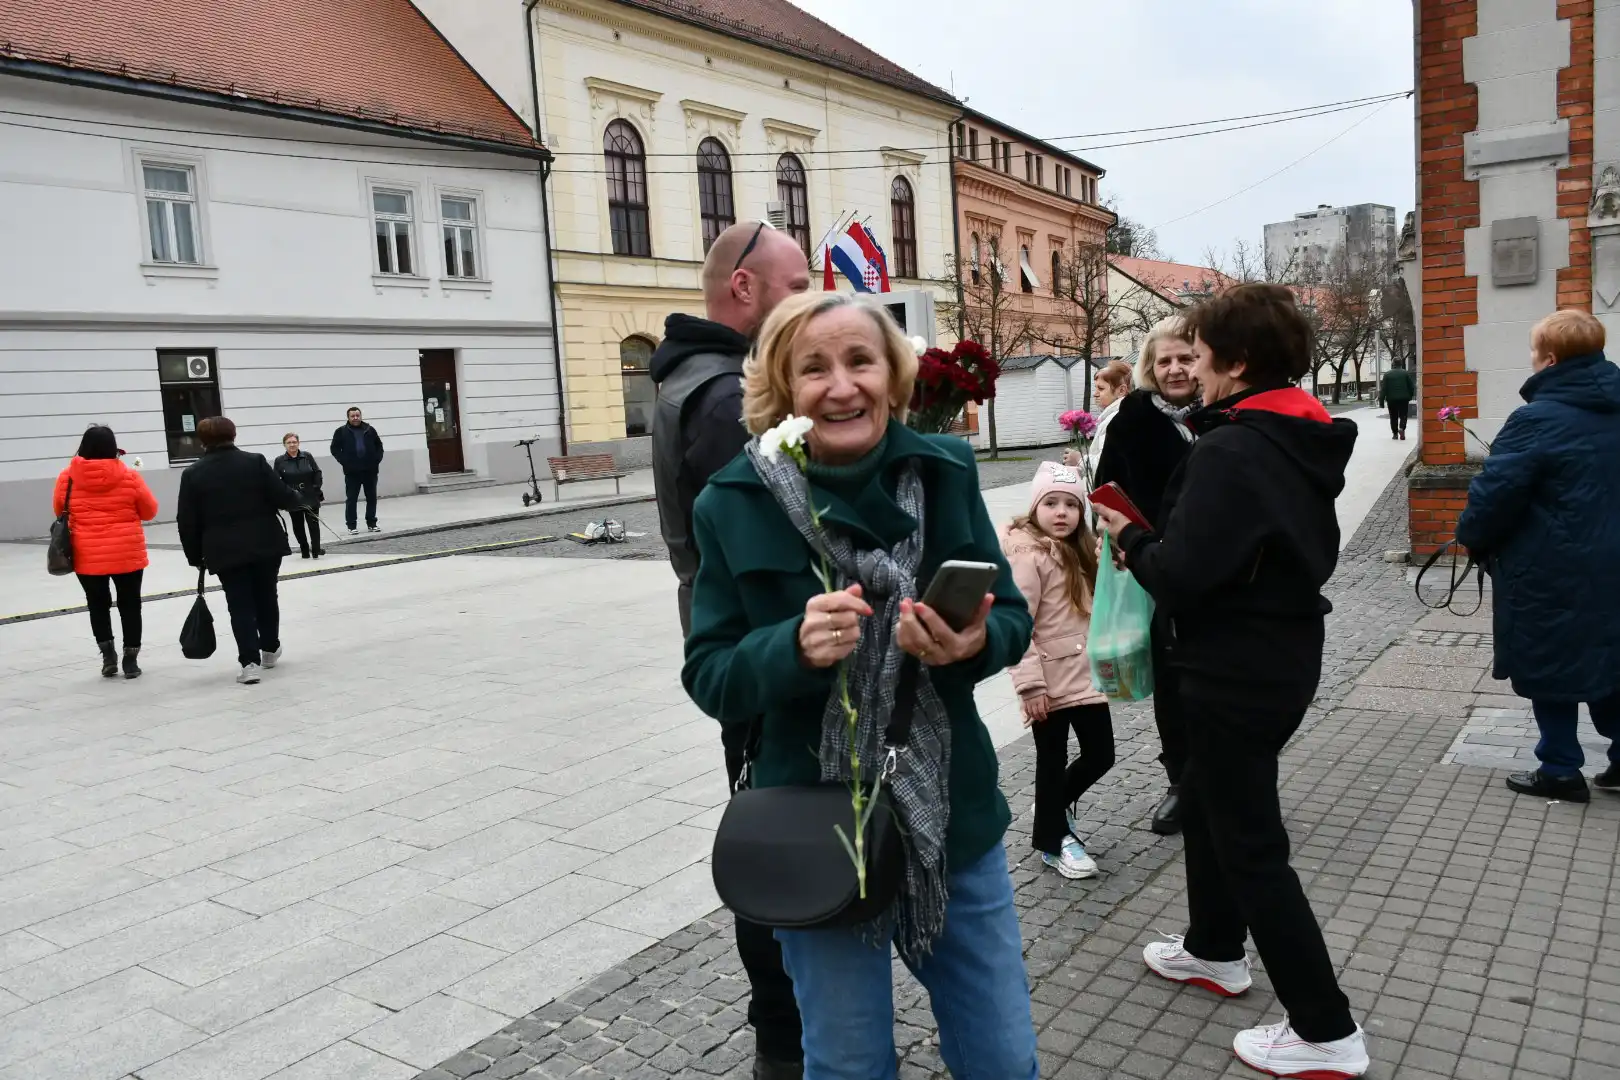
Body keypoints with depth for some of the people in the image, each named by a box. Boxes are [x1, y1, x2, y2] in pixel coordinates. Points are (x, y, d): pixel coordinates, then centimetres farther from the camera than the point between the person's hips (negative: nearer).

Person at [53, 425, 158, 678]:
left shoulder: (67, 477, -3)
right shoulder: (129, 476, -8)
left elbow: (59, 511, 11)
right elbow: (150, 511, 2)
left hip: (87, 556, 1)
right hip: (127, 554, -1)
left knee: (98, 604, 17)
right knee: (129, 604, 10)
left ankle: (107, 653, 11)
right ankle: (130, 659, 12)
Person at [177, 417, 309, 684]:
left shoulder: (192, 474, 0)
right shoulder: (255, 462, -3)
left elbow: (186, 521, 0)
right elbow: (281, 496, -7)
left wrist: (195, 556, 10)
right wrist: (299, 499, 16)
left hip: (225, 551, 0)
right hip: (265, 544, 1)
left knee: (240, 605, 3)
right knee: (266, 596, 18)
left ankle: (250, 662, -6)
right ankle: (270, 648, 31)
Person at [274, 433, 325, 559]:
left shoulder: (307, 456, 0)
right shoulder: (280, 461, -3)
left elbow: (317, 473, 3)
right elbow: (276, 481, -5)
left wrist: (316, 488, -6)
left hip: (311, 497, 0)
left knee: (313, 524, -2)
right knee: (298, 526, 8)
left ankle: (316, 551, 3)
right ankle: (305, 551, 21)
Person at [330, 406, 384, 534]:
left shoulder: (370, 430, 8)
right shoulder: (341, 432, 2)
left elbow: (379, 445, 15)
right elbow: (335, 449, 1)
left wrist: (377, 459, 0)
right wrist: (344, 462, -11)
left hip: (370, 470, 2)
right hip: (352, 472, -2)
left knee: (372, 498, 7)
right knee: (351, 499, 0)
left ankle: (372, 524, 16)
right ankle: (352, 526, 4)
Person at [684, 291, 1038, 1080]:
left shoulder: (944, 471, -5)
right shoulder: (735, 506, -10)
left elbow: (1012, 619, 1)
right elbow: (709, 678, -8)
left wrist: (971, 645, -23)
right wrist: (794, 648, -28)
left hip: (953, 816, 2)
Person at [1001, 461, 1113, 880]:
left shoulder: (1081, 551, 12)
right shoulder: (1027, 555, -15)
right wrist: (1030, 684, -23)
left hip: (1086, 675, 7)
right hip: (1050, 681, -7)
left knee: (1101, 755, 12)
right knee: (1053, 762, 6)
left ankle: (1058, 806, 38)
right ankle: (1052, 841, 25)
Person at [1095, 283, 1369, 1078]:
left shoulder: (1230, 450, -23)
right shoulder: (1304, 442, 7)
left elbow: (1183, 574, -28)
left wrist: (1132, 541, -5)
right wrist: (1155, 538, 10)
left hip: (1236, 671, -10)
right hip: (1285, 652, 10)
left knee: (1250, 843, 2)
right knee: (1205, 801, 25)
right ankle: (1214, 950, 43)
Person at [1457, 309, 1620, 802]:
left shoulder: (1538, 419, -19)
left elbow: (1495, 492, -20)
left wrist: (1472, 537, -2)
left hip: (1550, 570, -8)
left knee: (1548, 665, 5)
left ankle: (1561, 771, 13)